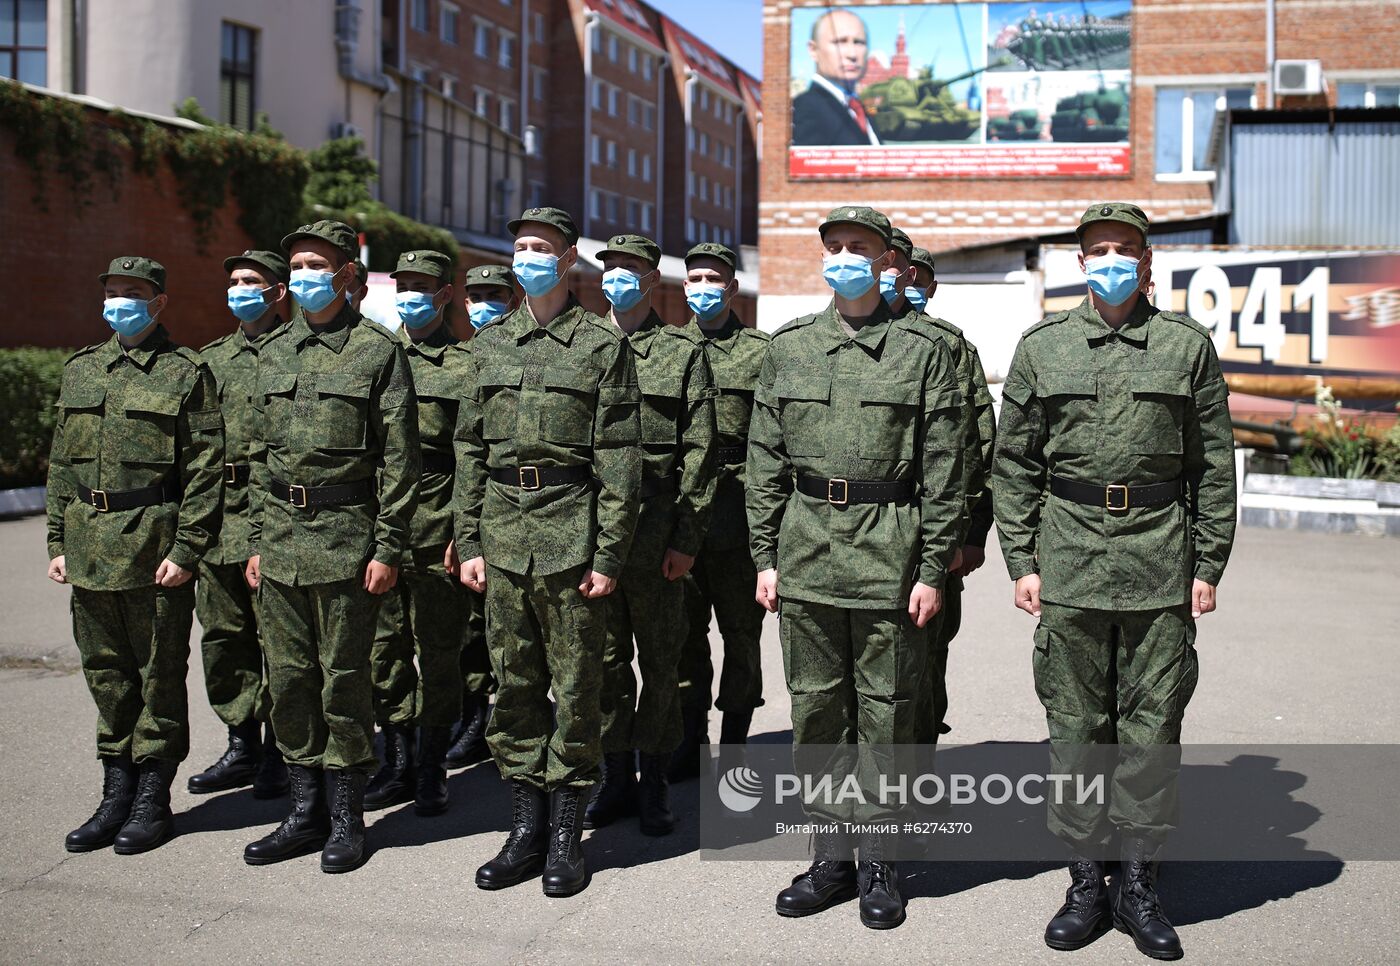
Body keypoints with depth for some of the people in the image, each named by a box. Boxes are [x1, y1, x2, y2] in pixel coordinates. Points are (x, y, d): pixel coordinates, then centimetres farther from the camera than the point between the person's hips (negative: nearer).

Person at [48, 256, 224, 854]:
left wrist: (186, 549, -14)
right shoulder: (81, 370, 15)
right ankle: (117, 795, 22)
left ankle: (154, 800, 13)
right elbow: (61, 463, 18)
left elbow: (206, 469, -8)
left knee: (160, 673, 3)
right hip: (90, 550, 6)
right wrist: (58, 541, 11)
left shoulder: (187, 372, -2)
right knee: (106, 671, 11)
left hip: (156, 548, -6)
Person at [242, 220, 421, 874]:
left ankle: (346, 816, 15)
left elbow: (399, 458, -6)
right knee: (289, 678, 9)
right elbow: (260, 453, 17)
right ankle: (305, 811, 21)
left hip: (346, 537, -5)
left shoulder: (378, 350, -3)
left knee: (344, 678, 2)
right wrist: (257, 541, 13)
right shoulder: (274, 351, 14)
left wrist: (388, 549, -11)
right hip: (281, 541, 6)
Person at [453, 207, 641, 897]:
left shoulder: (602, 344, -1)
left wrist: (609, 554, -10)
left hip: (572, 535, -4)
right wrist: (469, 541, 7)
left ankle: (566, 835, 13)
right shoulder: (489, 344, 14)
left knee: (576, 687, 3)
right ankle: (525, 829, 20)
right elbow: (470, 448, 14)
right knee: (514, 685, 9)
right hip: (503, 538, 5)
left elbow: (619, 457, -5)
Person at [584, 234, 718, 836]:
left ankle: (654, 781, 17)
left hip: (655, 531, -3)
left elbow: (699, 452, -1)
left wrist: (686, 538, -8)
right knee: (605, 657, 9)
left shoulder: (683, 351, 3)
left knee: (660, 661, 5)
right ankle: (616, 776, 20)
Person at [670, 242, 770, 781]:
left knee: (740, 628, 3)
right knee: (684, 626, 8)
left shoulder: (761, 351, 3)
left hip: (737, 509, -3)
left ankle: (734, 742, 14)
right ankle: (692, 738, 20)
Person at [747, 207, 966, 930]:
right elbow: (765, 460, 10)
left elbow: (943, 470, -2)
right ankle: (830, 859, 22)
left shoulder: (922, 350, 1)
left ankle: (879, 864, 18)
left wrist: (933, 570, -6)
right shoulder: (787, 348, 10)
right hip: (806, 551, 3)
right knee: (816, 710, 9)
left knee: (886, 713, 4)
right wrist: (765, 556, 5)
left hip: (890, 553, -3)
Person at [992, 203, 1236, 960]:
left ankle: (1140, 885, 18)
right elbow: (1014, 465, 7)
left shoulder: (1188, 345, 6)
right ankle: (1085, 882, 18)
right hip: (1070, 562, 0)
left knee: (1152, 727, 4)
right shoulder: (1042, 347, 7)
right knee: (1075, 727, 5)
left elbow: (1214, 466, 6)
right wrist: (1021, 560, 1)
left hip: (1160, 565, 0)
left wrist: (1209, 565, 1)